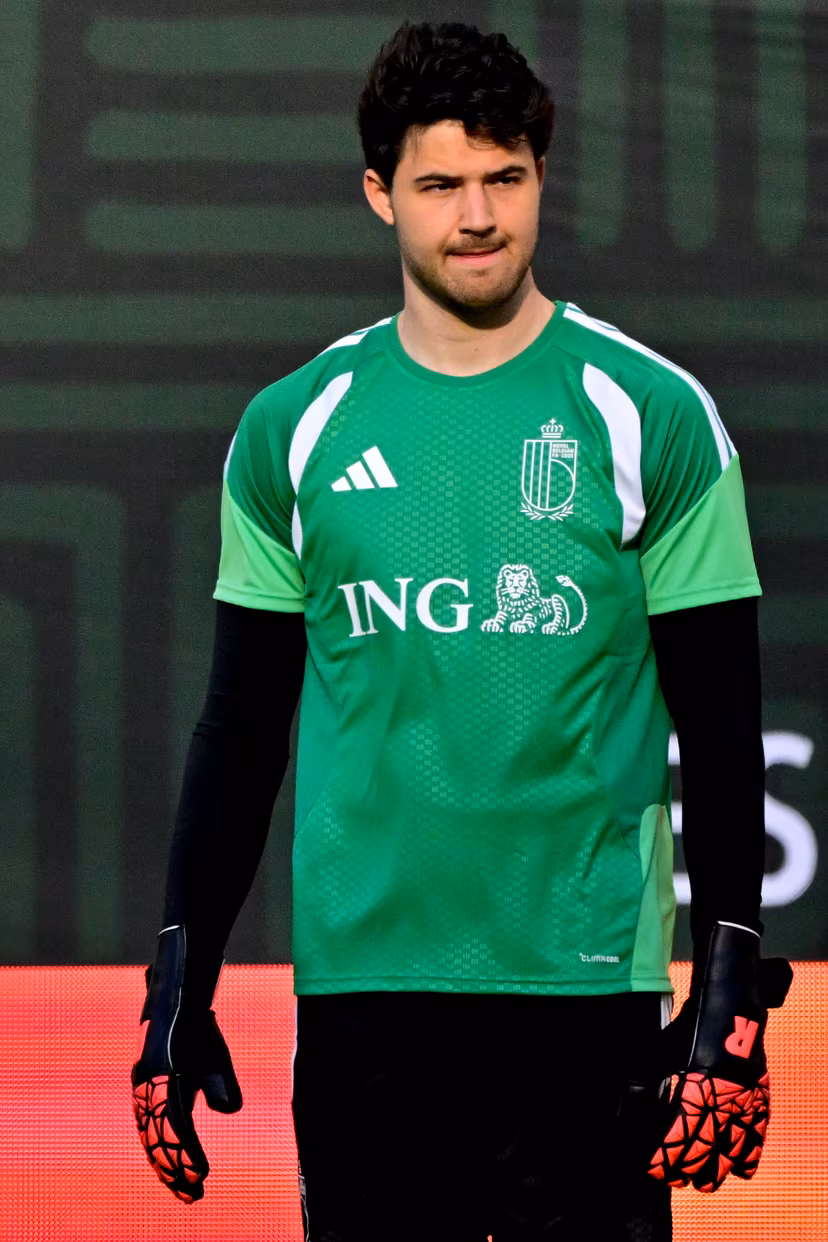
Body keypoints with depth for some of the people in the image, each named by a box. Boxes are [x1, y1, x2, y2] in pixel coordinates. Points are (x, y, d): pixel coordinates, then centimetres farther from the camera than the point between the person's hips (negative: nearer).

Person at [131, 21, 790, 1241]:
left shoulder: (653, 416, 1)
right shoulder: (294, 430, 7)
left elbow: (721, 725, 1)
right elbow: (240, 727, 12)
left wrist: (732, 990, -6)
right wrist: (180, 981, 6)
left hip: (586, 986, -2)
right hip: (359, 991, 2)